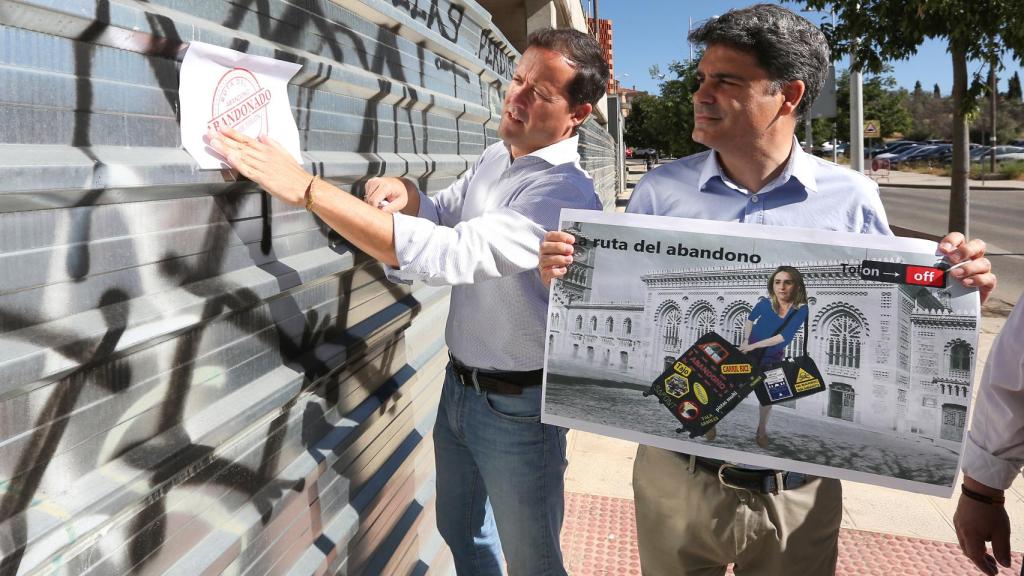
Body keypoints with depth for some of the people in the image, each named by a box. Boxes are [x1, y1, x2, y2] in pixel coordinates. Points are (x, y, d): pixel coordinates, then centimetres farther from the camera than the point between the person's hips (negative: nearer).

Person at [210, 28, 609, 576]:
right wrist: (406, 194, -12)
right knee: (460, 528, 27)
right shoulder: (495, 157, 2)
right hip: (458, 385, 8)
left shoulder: (565, 192, -27)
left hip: (516, 405, -8)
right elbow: (441, 213, 14)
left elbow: (449, 254, -39)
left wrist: (304, 186, -39)